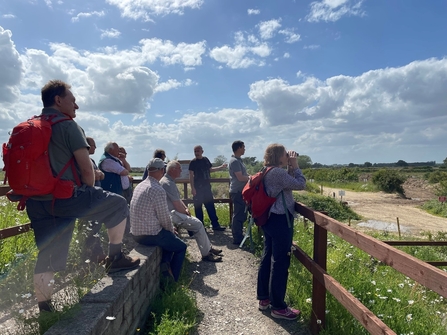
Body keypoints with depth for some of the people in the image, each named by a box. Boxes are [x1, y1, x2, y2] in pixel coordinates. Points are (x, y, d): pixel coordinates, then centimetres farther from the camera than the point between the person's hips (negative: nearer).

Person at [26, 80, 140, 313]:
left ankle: (43, 308, 23)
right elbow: (87, 169, -13)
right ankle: (115, 257, 17)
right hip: (66, 197, -7)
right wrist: (89, 194, 4)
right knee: (118, 205, 10)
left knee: (45, 255, 14)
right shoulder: (68, 126, -9)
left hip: (36, 203, 8)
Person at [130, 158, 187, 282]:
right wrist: (171, 230, 4)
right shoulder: (157, 189, -19)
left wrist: (169, 229, 16)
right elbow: (164, 217, -17)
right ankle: (172, 279, 15)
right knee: (181, 247, 13)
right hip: (151, 234, -8)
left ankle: (165, 264, 11)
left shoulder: (140, 186, 8)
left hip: (136, 233, 8)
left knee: (171, 239, 28)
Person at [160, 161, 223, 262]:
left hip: (173, 211, 11)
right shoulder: (168, 183, -21)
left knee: (197, 223, 10)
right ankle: (206, 254, -4)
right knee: (198, 224, -14)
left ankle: (208, 248, 18)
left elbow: (178, 199, 20)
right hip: (172, 214, -11)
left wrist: (185, 208, 6)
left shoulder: (168, 181, 14)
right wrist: (185, 212, -5)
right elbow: (177, 205, -22)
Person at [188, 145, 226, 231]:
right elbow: (191, 176, -8)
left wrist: (221, 167, 13)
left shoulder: (206, 159, 9)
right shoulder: (193, 162, -6)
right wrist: (192, 188, -15)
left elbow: (210, 169, 21)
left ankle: (215, 225, 13)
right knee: (198, 207, 1)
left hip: (207, 186, 5)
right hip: (198, 188, -5)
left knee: (210, 206, 7)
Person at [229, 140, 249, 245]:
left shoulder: (238, 160, 15)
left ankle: (238, 235, 28)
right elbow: (240, 177, -22)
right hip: (237, 192, -10)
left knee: (241, 214, 17)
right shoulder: (234, 161, -17)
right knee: (239, 215, -4)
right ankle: (237, 239, 4)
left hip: (240, 191, 10)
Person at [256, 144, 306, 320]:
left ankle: (264, 298, 29)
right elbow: (300, 184, -15)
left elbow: (286, 184, 18)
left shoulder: (268, 172, 10)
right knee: (280, 263, 0)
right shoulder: (278, 172, -20)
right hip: (280, 221, -10)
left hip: (269, 219, 10)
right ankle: (278, 307, 12)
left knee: (267, 258, 16)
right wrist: (295, 165, -4)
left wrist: (290, 166, 9)